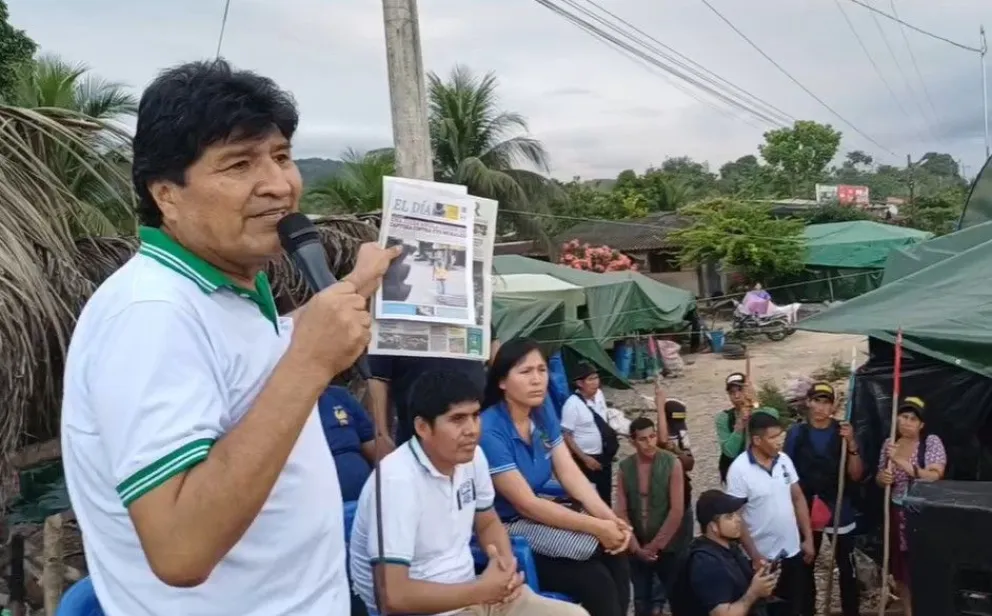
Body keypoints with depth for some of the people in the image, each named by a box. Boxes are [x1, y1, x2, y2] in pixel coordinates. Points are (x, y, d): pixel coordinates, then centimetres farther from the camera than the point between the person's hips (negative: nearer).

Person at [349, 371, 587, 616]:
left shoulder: (473, 457, -1)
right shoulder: (397, 481, -24)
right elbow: (394, 596, -25)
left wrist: (507, 564, -6)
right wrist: (483, 590, -17)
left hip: (469, 594, 8)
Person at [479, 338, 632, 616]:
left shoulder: (543, 411, 1)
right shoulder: (489, 431, -22)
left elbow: (570, 473, -2)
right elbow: (526, 504, -22)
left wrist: (609, 518, -17)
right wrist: (597, 527, -22)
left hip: (535, 516, 7)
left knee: (616, 558, -12)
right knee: (595, 578, -19)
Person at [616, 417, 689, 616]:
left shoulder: (672, 463, -11)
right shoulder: (624, 467, -3)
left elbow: (677, 511, -13)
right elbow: (621, 512, -2)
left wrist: (656, 545, -11)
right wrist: (636, 547, -9)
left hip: (668, 546, -2)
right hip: (638, 549, 3)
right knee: (641, 600, 14)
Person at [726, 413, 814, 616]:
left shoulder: (784, 460, -1)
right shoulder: (739, 469, -19)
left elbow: (798, 499, 8)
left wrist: (808, 538, 5)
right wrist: (755, 556, -17)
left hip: (792, 551, 5)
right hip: (763, 557, -5)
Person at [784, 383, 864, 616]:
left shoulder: (843, 432, -4)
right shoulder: (796, 433, -4)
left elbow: (856, 475, -5)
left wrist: (851, 444, -20)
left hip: (840, 510, 0)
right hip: (805, 510, 1)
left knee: (847, 567, 3)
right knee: (805, 566, 11)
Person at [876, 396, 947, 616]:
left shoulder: (931, 442, -9)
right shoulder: (889, 444, 5)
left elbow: (935, 477, -20)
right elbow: (880, 478, 13)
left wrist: (902, 462, -26)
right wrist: (881, 477, -11)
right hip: (897, 514, 4)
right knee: (900, 570, 11)